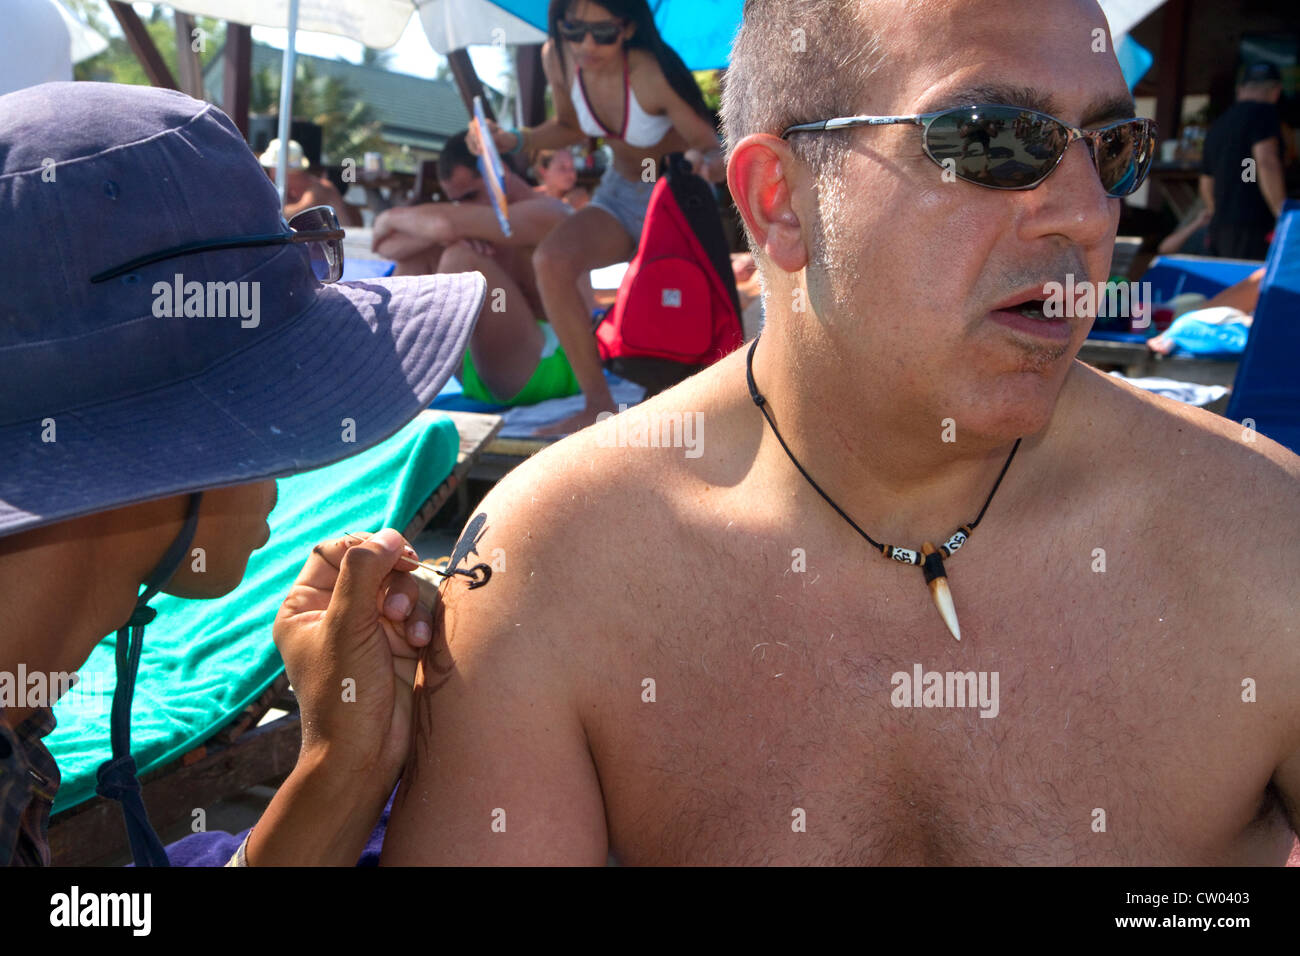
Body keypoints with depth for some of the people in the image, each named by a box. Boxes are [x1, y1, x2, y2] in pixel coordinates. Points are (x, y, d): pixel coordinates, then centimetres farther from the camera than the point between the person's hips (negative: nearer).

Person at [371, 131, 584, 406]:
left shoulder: (546, 213, -11)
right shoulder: (488, 221, 15)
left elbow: (447, 225, -26)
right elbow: (388, 246, 3)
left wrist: (391, 217, -6)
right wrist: (441, 236, -18)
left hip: (550, 369, -8)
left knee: (460, 258, -25)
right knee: (417, 252, 5)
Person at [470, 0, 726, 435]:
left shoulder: (654, 75, -31)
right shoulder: (557, 59, -14)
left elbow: (715, 150, -20)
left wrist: (703, 164, -44)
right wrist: (513, 141, -9)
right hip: (620, 193, 4)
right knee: (551, 261, -22)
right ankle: (598, 405, -16)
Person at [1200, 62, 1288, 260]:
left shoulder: (1217, 125, 22)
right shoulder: (1263, 112, -1)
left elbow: (1206, 186, 29)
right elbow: (1266, 162, -16)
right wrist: (1284, 217, -16)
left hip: (1219, 226, 8)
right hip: (1251, 227, -8)